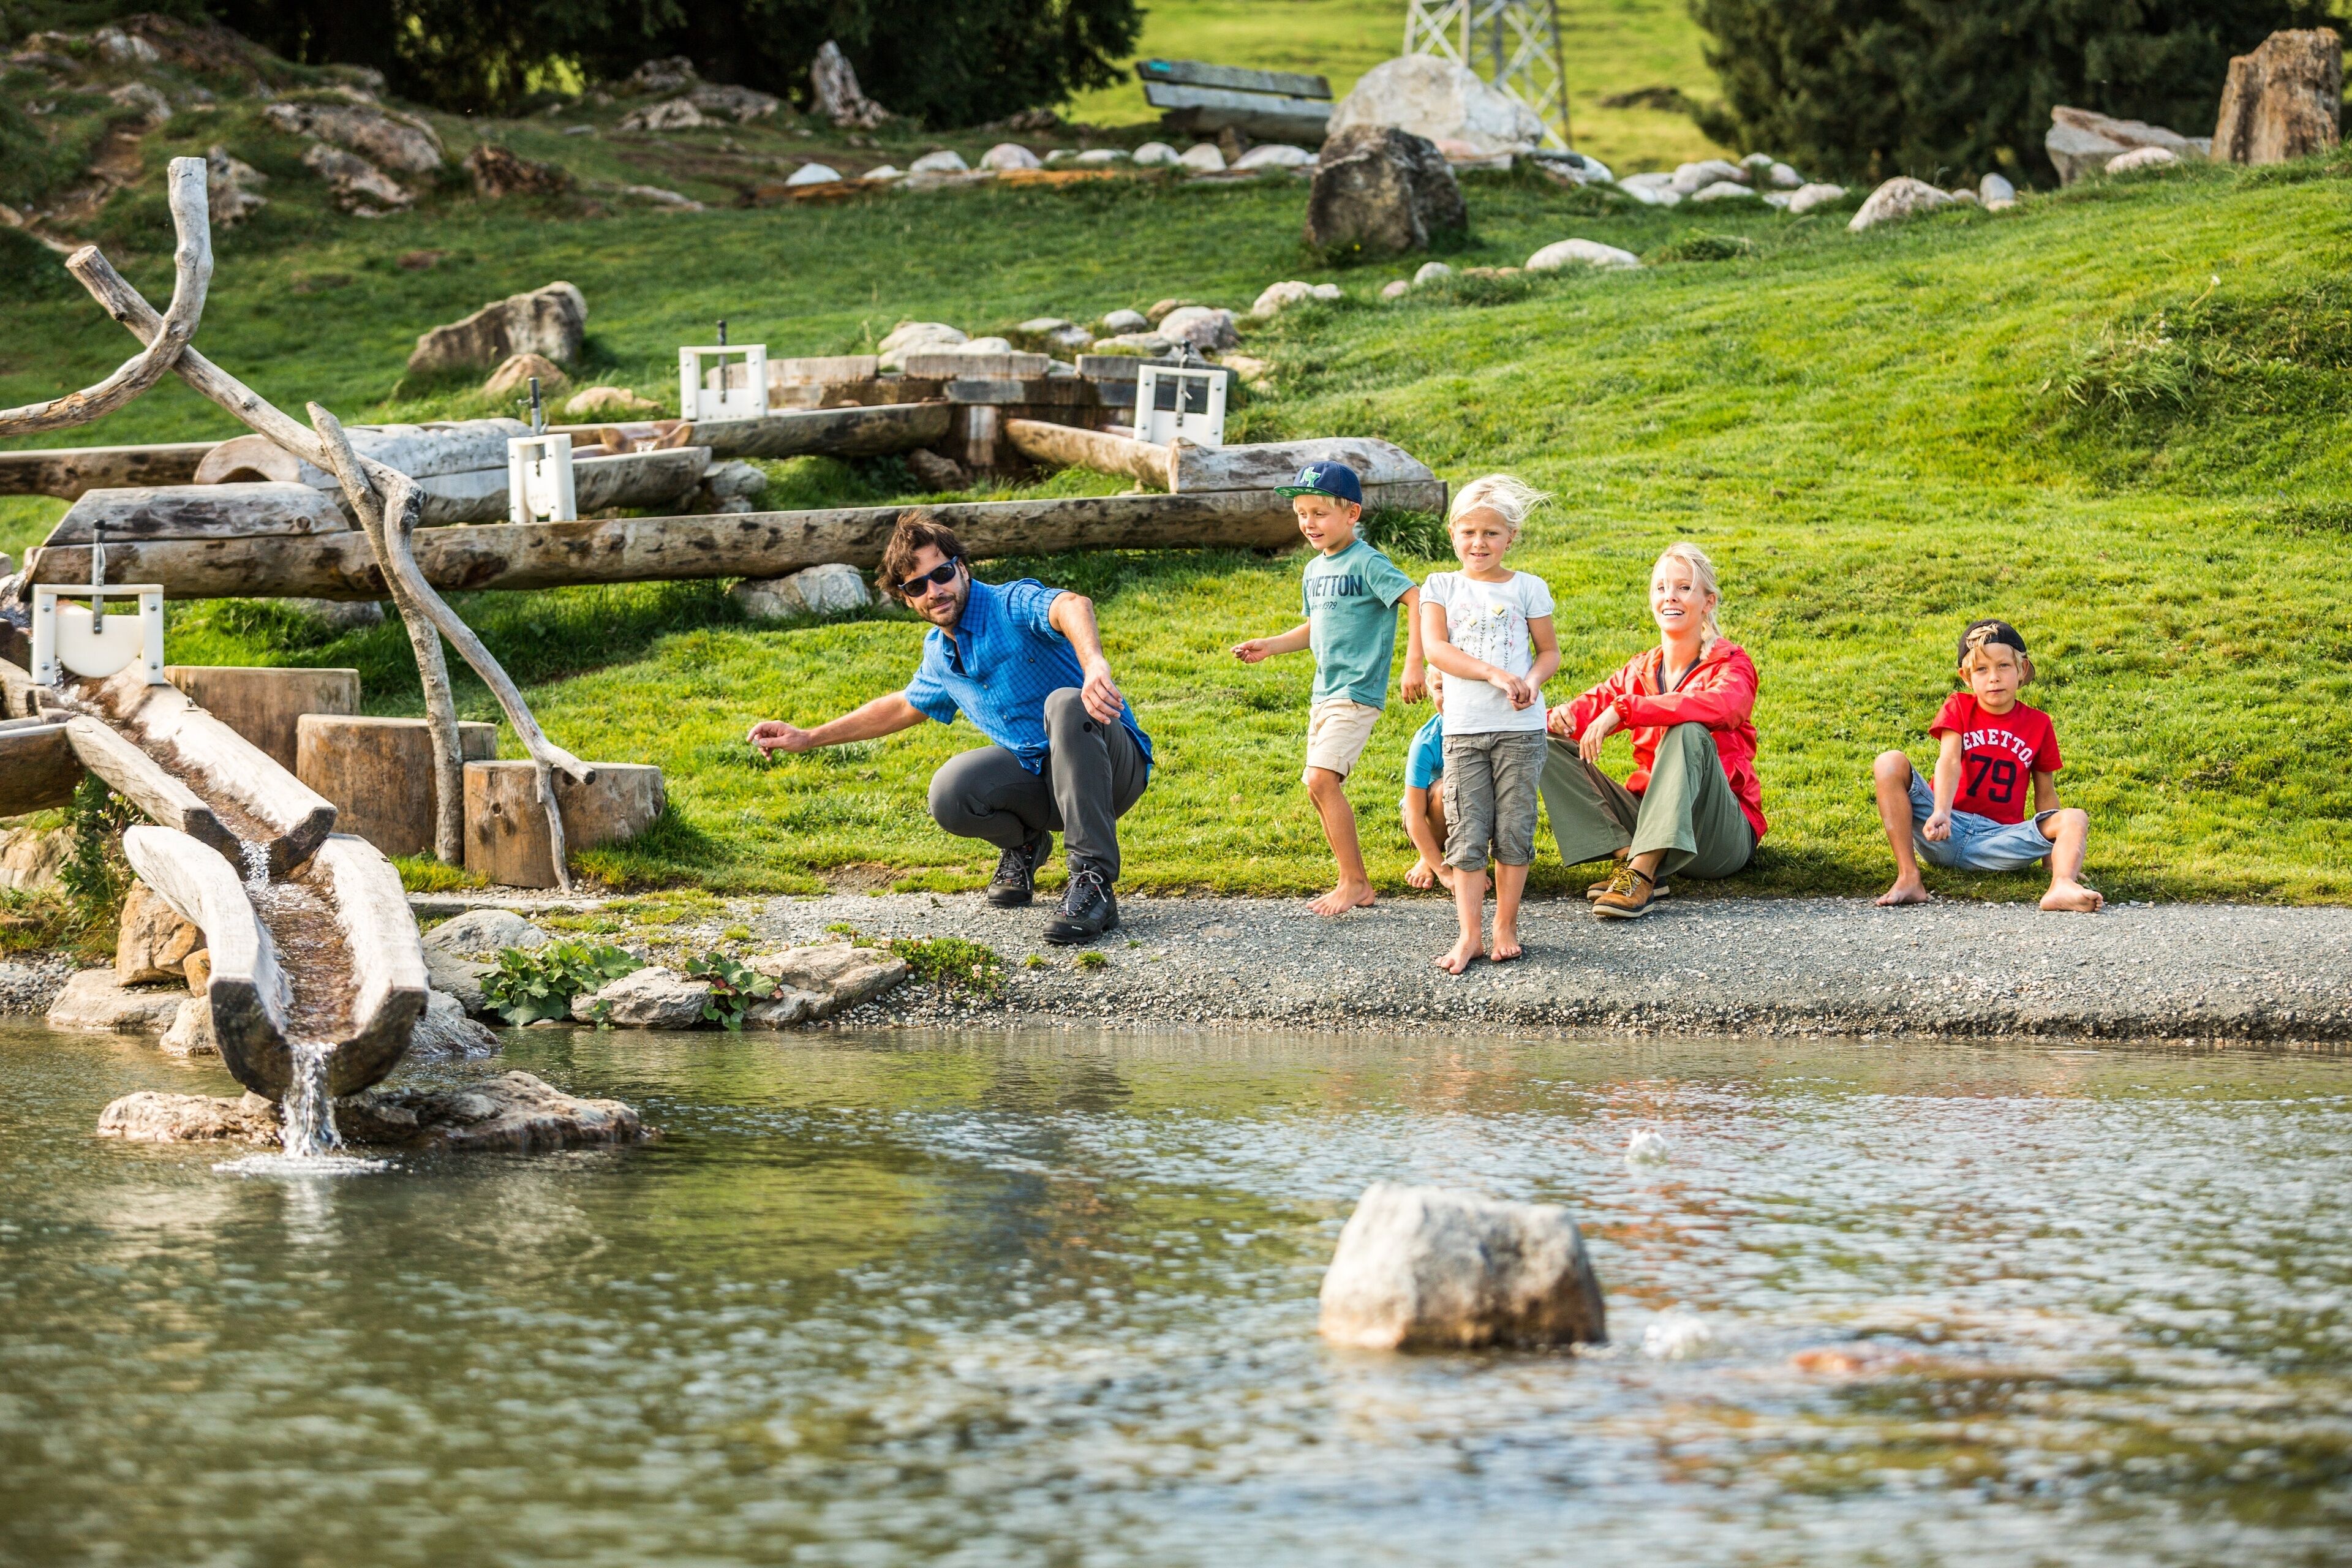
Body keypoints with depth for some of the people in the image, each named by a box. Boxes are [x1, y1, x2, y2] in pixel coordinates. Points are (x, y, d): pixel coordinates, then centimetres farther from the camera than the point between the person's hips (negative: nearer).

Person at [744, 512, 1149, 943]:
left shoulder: (1012, 605, -18)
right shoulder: (938, 655, 8)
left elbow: (1072, 606, -42)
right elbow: (904, 707, 30)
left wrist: (1094, 664, -65)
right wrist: (808, 738, 28)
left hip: (1112, 767, -6)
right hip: (1041, 777, 6)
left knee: (1065, 703, -38)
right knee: (949, 793, -23)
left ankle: (1093, 883, -38)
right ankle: (1023, 844, 13)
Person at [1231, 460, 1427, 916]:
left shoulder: (1367, 563, -12)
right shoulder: (1313, 571, 13)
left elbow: (1417, 601, -20)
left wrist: (1414, 664, -26)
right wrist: (1270, 646, 16)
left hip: (1357, 694, -9)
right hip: (1323, 694, 9)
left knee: (1321, 779, -18)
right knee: (1321, 790, 7)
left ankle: (1355, 883, -12)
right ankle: (1354, 884, 15)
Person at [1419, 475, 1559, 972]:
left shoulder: (1527, 588, 5)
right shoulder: (1441, 587, 5)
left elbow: (1550, 651, 10)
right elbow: (1436, 648, -7)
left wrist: (1532, 681, -13)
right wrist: (1495, 675, -18)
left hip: (1519, 727, 0)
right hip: (1463, 727, 0)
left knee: (1514, 830, 2)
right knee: (1467, 833, -2)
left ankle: (1506, 926, 14)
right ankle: (1470, 935, 1)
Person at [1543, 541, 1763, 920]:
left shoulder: (1730, 665, -5)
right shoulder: (1641, 671, 12)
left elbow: (1721, 705, -29)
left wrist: (1623, 710, -36)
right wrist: (1565, 716, -24)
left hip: (1725, 836, -5)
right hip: (1647, 815, 5)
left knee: (1688, 732, -33)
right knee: (1552, 746, -6)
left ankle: (1641, 875, -40)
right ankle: (1628, 857, -23)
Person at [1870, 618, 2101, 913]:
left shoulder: (2038, 724, 8)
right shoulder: (1959, 708, 4)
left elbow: (2045, 795, 12)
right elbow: (1949, 761, -14)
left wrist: (2056, 852, 2)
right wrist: (1940, 814, -33)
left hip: (1998, 838, 1)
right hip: (1947, 833, -1)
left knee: (2075, 819, -20)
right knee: (1891, 763, -21)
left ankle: (2062, 886, -54)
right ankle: (1908, 878, -30)